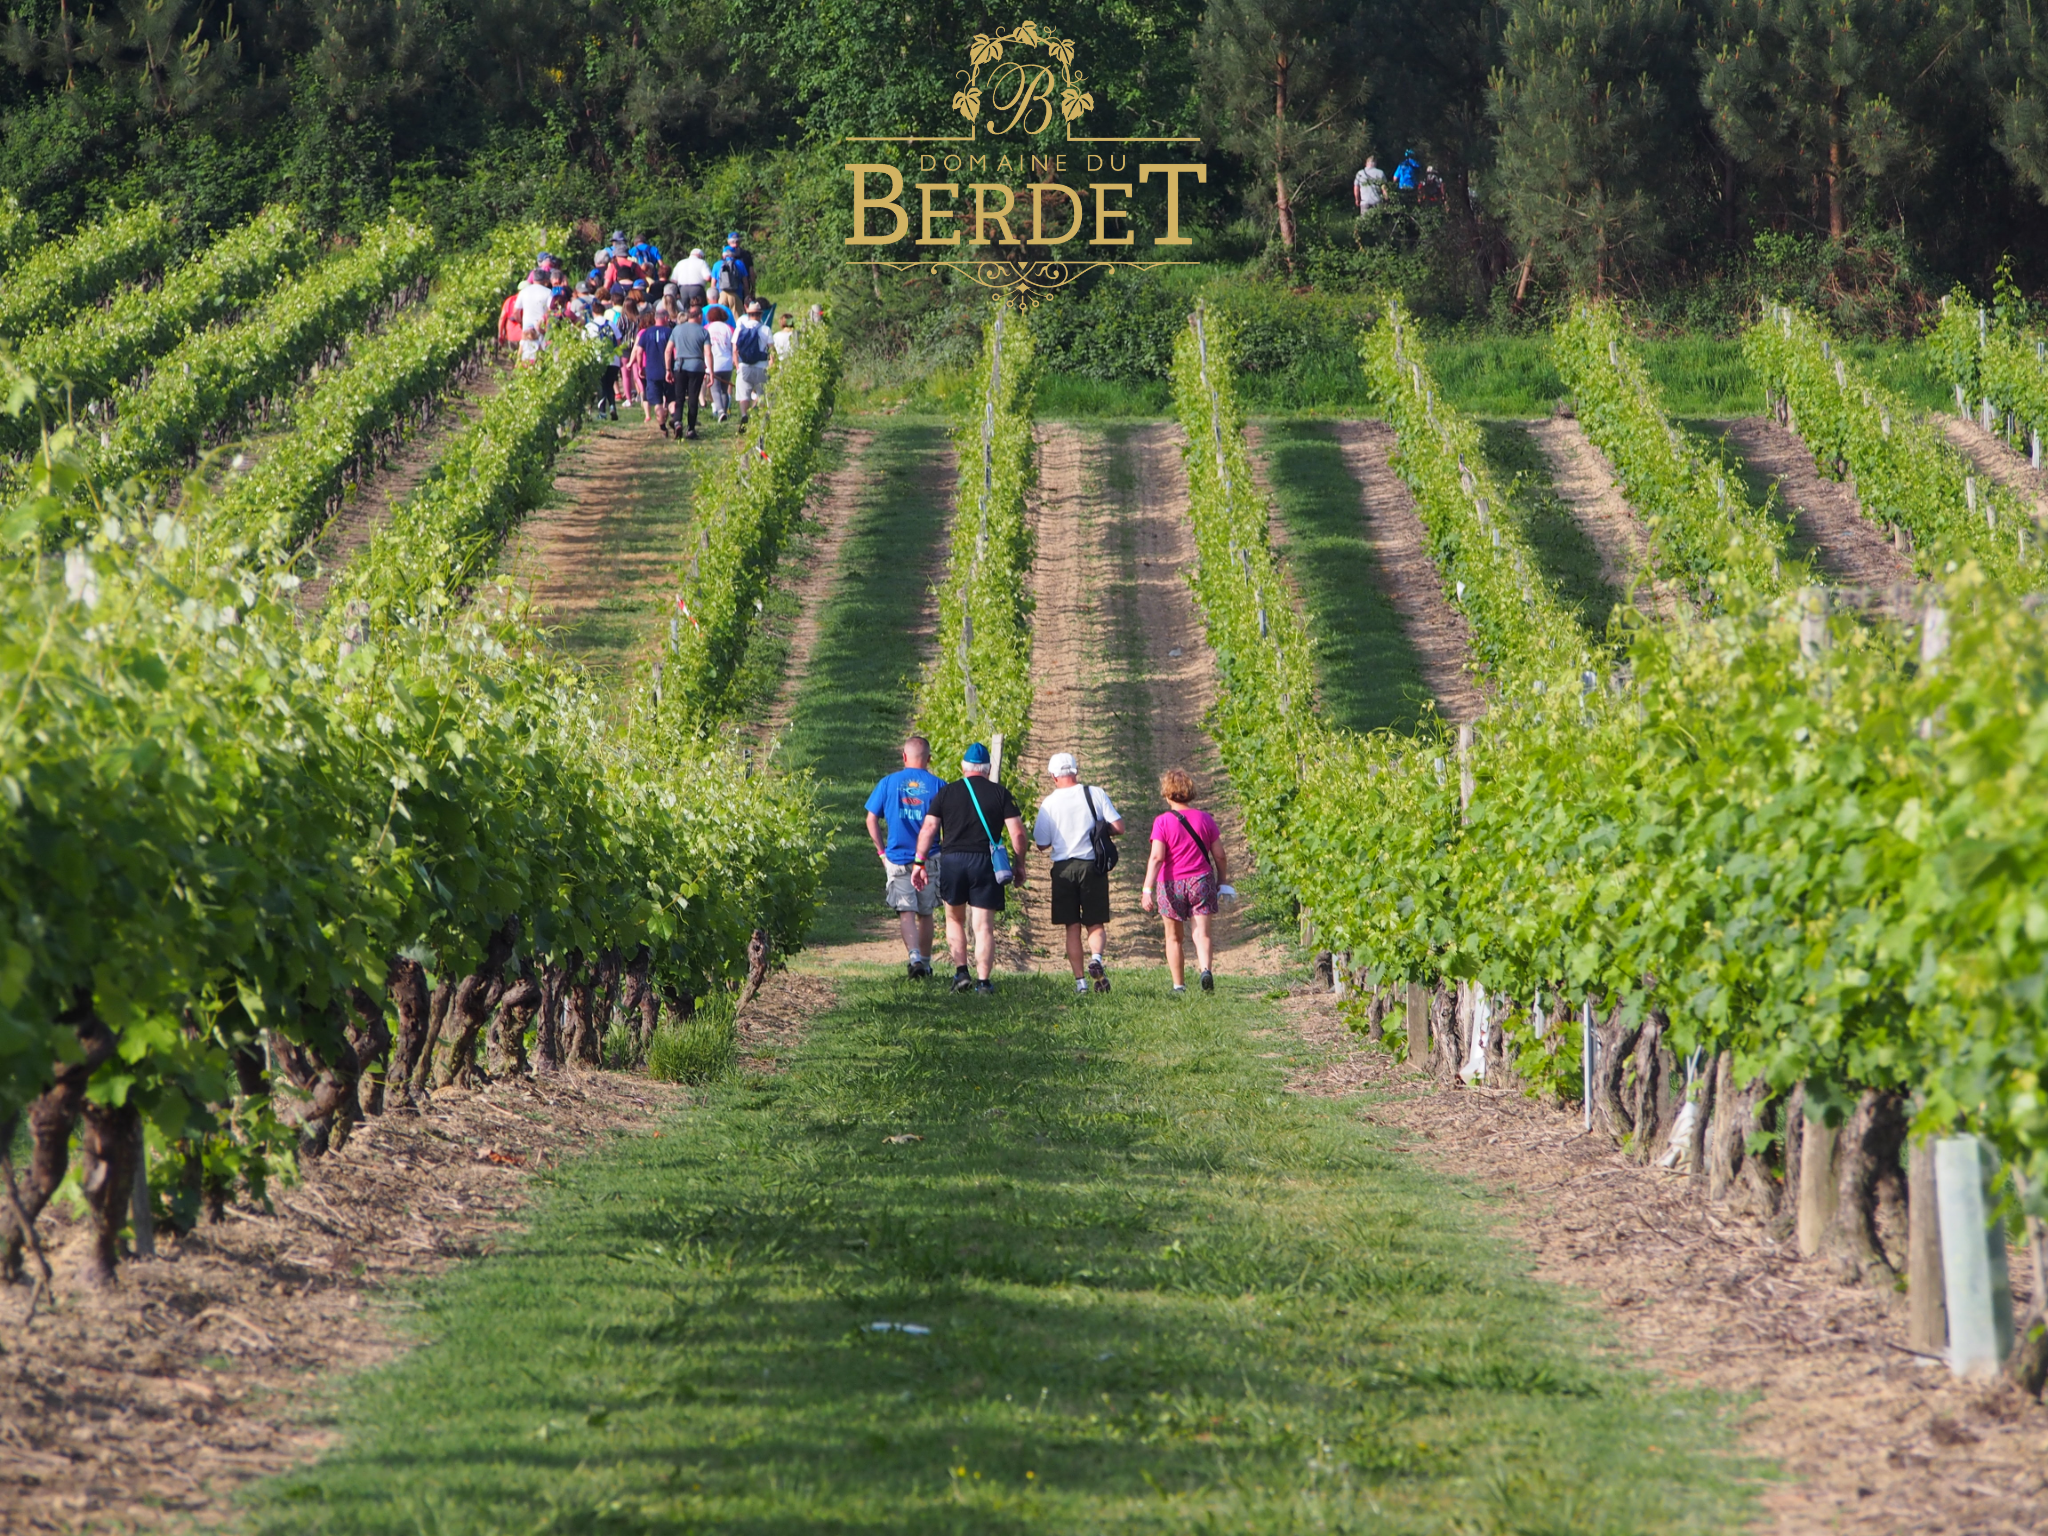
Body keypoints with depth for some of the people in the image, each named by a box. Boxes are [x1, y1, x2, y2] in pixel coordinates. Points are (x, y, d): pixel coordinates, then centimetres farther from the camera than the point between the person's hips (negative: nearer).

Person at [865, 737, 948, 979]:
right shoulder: (937, 785, -3)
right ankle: (925, 962, 22)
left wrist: (881, 851, 12)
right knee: (925, 914, 14)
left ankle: (914, 956, -23)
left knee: (907, 913, -3)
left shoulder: (888, 782, 1)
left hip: (897, 858, 0)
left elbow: (871, 819, 3)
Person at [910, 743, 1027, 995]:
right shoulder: (1000, 794, 4)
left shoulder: (946, 793, 7)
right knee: (984, 926, 2)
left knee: (955, 919, 19)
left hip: (951, 860, 1)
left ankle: (961, 972, 8)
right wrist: (1019, 865, 9)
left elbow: (928, 829, 1)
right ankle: (983, 981, -3)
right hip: (985, 861, -1)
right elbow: (1017, 833, -1)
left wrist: (920, 863, 6)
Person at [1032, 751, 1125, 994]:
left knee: (1072, 927, 8)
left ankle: (1080, 980, 4)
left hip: (1063, 869, 0)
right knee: (1095, 923, 8)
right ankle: (1096, 958, -21)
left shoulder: (1049, 803, -3)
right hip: (1092, 865, 0)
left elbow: (1042, 843, 3)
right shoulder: (1095, 794, -2)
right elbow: (1118, 828, -2)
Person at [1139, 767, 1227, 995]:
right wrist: (1222, 883, 18)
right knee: (1202, 934, -3)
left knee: (1173, 937, 13)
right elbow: (1219, 856, 4)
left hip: (1172, 884, -2)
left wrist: (1147, 890, -18)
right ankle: (1206, 969, -31)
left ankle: (1179, 985, 15)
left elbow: (1156, 857, -16)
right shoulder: (1205, 819, 2)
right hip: (1201, 881, 2)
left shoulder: (1163, 822, -8)